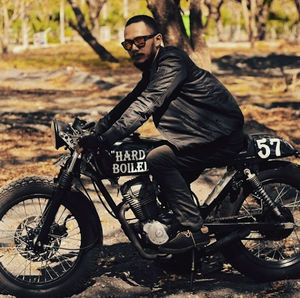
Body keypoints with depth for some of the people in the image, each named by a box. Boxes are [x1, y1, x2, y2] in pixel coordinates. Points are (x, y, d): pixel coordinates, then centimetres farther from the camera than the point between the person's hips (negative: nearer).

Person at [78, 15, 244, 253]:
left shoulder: (171, 62, -18)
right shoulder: (153, 67, 14)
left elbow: (144, 106, -29)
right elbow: (133, 100, 19)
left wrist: (103, 139, -34)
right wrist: (98, 127, 7)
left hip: (223, 135, -11)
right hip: (207, 131, 11)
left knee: (158, 159, -23)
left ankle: (194, 230, -19)